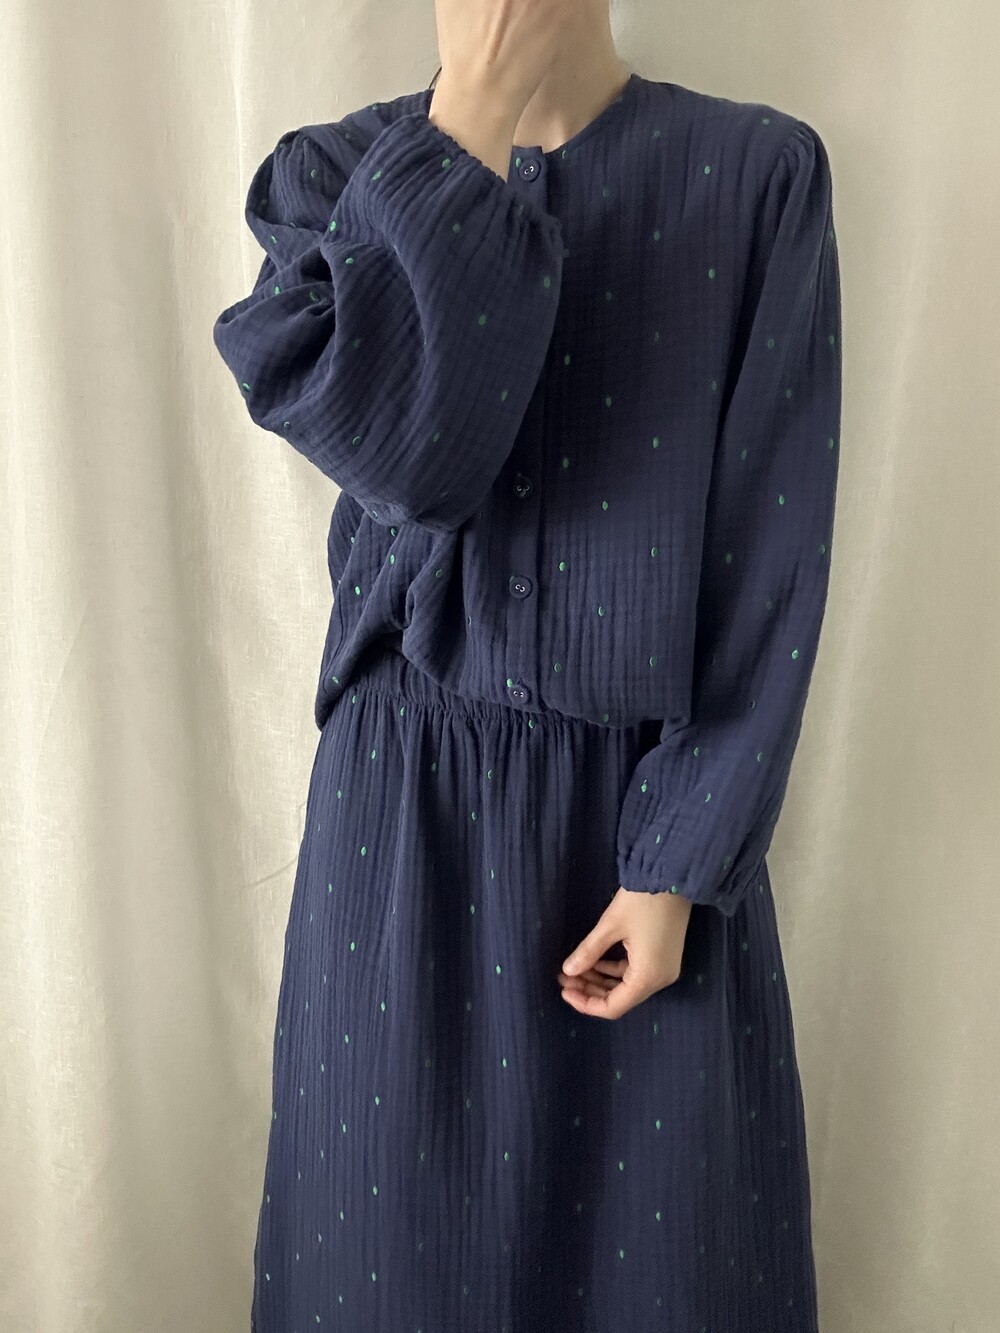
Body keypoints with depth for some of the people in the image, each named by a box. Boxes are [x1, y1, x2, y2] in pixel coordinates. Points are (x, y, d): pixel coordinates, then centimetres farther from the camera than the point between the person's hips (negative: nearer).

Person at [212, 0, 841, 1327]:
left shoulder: (760, 175, -4)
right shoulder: (335, 173, 0)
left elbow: (773, 561, -8)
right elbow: (406, 456, -19)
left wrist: (683, 863, -10)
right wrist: (471, 122, -15)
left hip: (648, 795, 0)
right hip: (408, 794, 1)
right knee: (399, 1214, 17)